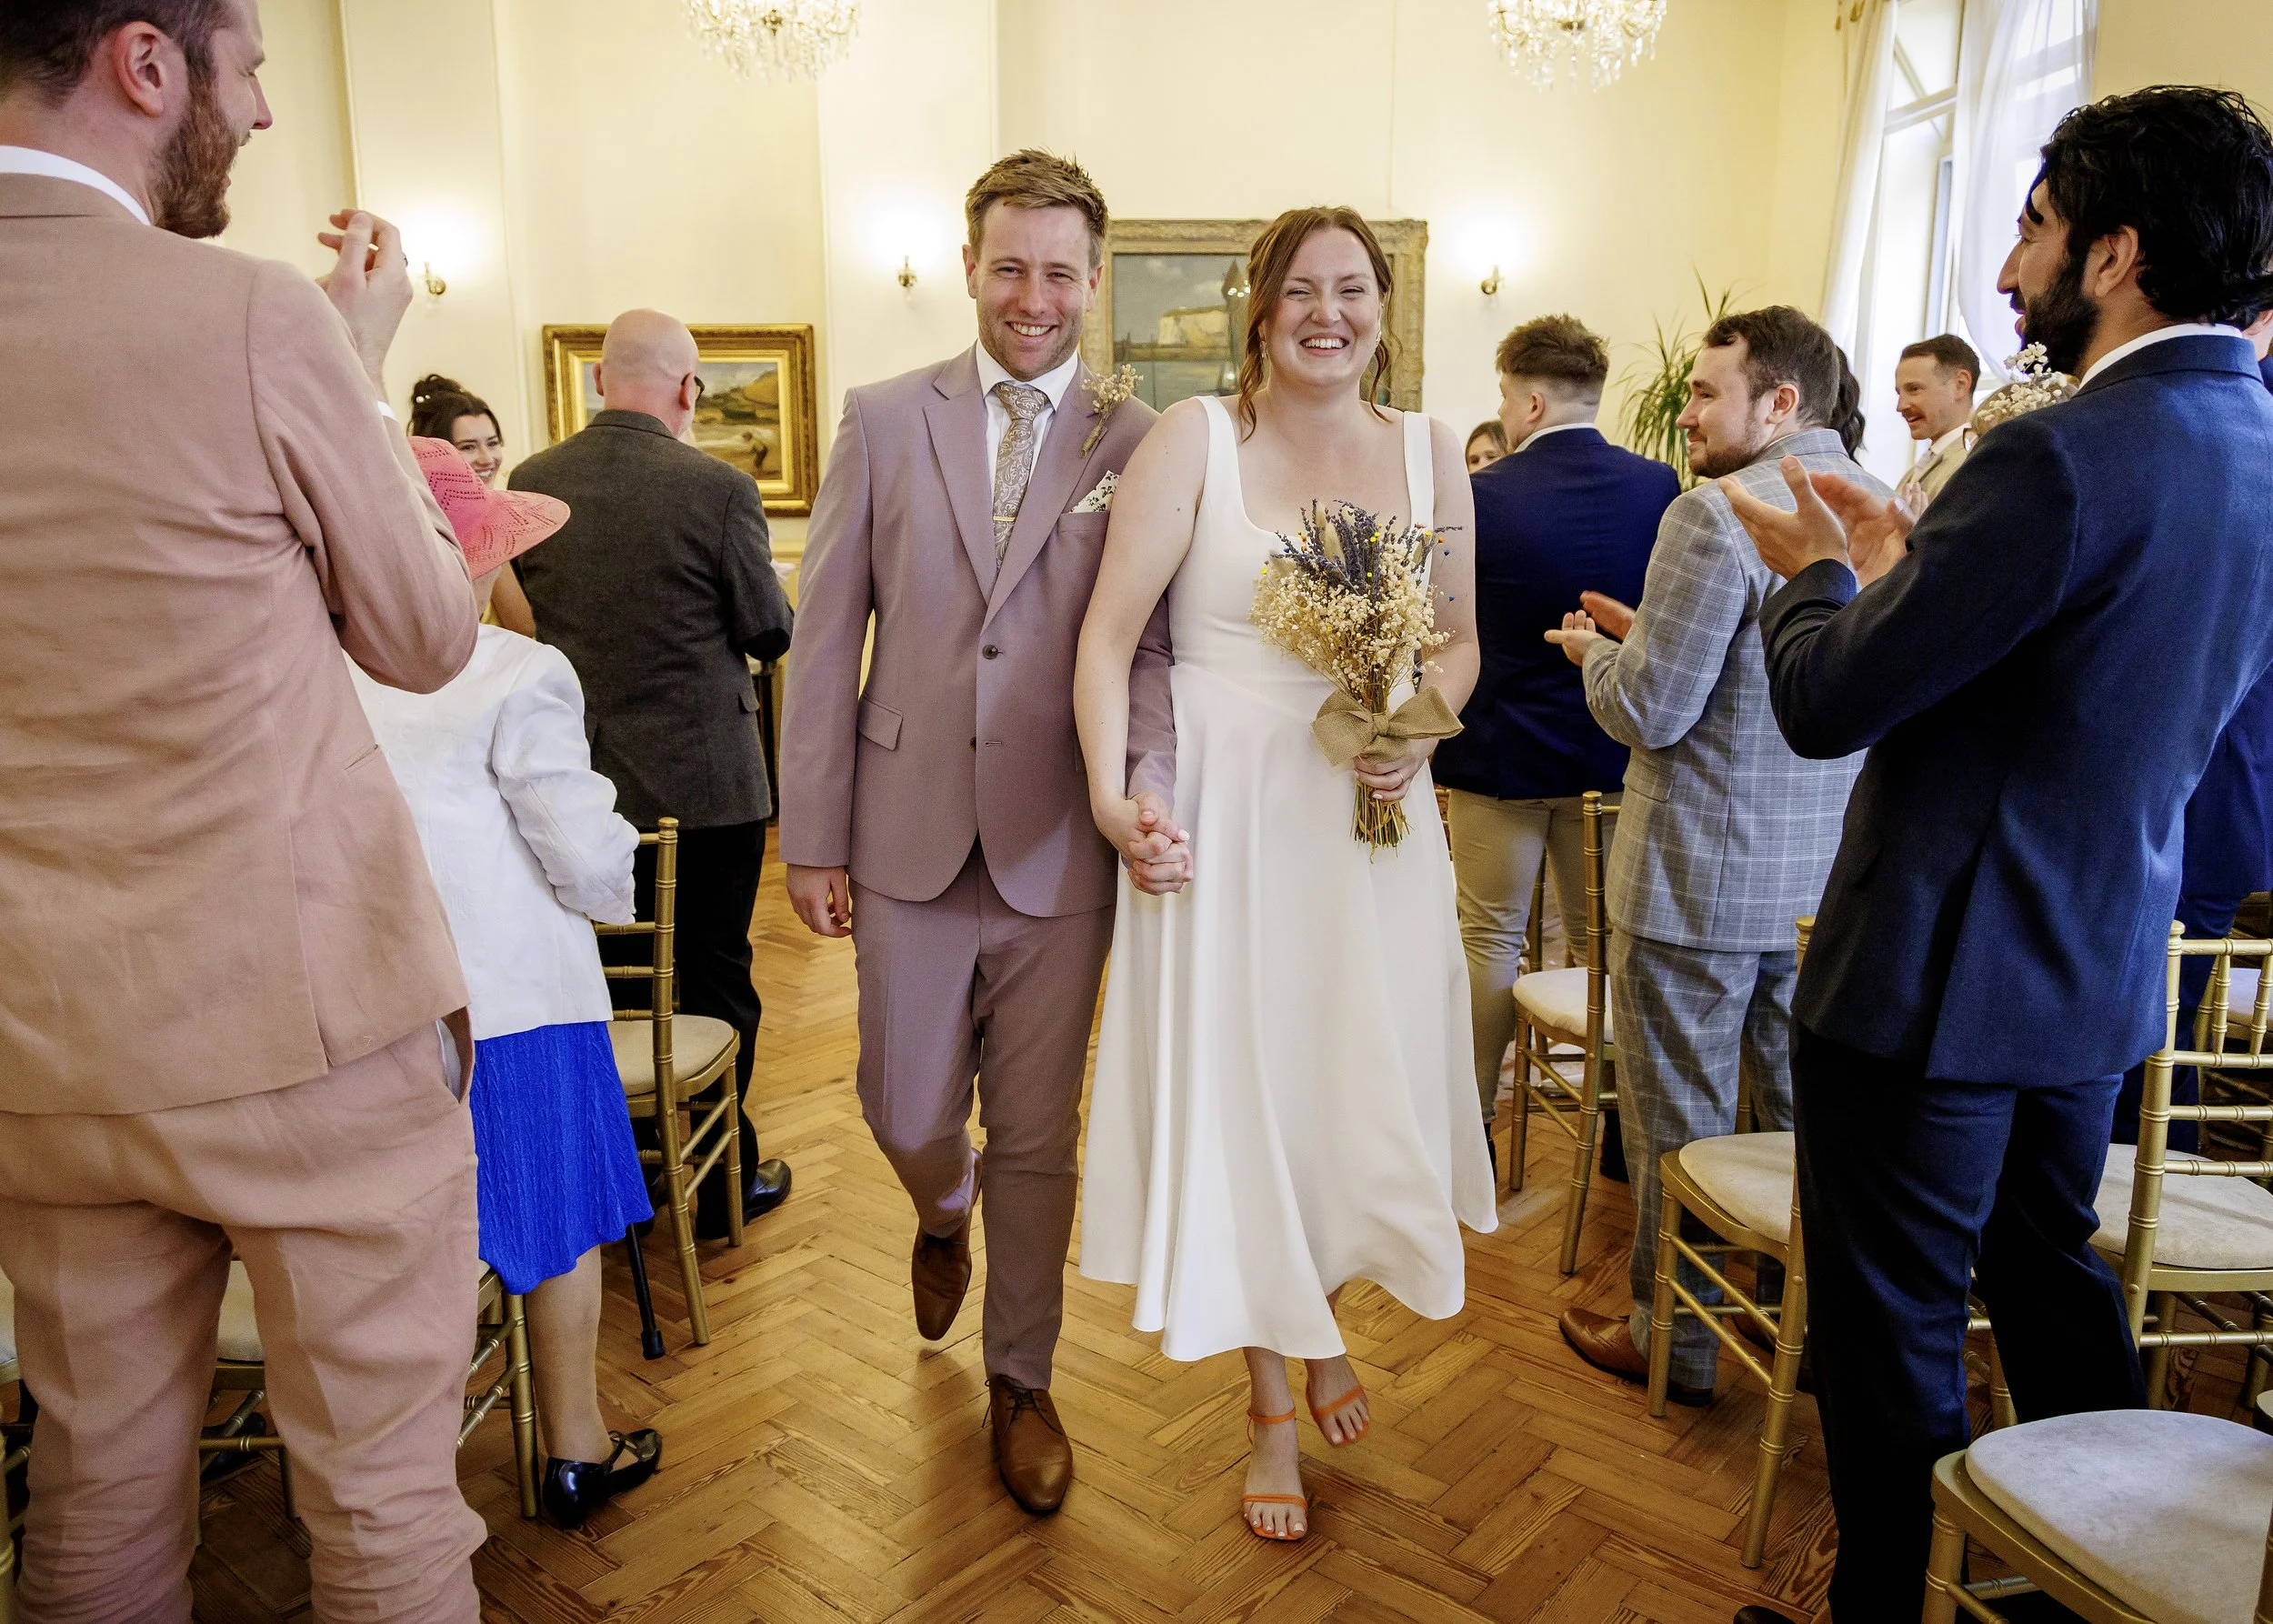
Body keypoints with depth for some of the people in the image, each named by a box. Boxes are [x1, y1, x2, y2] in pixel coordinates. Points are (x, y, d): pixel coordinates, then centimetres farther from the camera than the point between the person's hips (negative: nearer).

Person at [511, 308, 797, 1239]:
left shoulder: (530, 483, -2)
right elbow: (771, 634, -8)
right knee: (713, 984, 9)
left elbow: (538, 607, 11)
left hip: (581, 777, 4)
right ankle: (722, 1184, 21)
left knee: (609, 984, 18)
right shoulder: (718, 490, -16)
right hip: (702, 778, -4)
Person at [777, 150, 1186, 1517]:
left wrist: (1150, 785, -26)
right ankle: (945, 1215, 50)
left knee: (1037, 1137, 11)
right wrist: (814, 837, 0)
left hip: (1059, 851, -1)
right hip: (910, 841, 1)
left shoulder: (1141, 445, 0)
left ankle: (1021, 1380, 33)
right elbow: (827, 636, 2)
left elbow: (1153, 641, -6)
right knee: (909, 1120, 13)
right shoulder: (885, 419, 3)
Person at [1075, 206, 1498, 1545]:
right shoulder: (1195, 438, -6)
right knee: (1238, 1094, 7)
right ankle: (1274, 1410, 28)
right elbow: (1110, 631, -11)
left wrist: (1422, 728, -9)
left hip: (1373, 820, 3)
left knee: (1361, 1086, 14)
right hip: (1223, 818, -3)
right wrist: (1110, 787, -24)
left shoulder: (1431, 453, 5)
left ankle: (1326, 1322, 46)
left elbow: (1462, 638, 12)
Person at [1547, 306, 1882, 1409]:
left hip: (1705, 875, -7)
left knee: (1678, 1121, 8)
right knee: (1804, 1111, 20)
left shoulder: (1717, 514, -19)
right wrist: (1648, 635, 14)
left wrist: (1597, 651, 1)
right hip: (1834, 873, 8)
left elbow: (1651, 710, -19)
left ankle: (1676, 1340, 23)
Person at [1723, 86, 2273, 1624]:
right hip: (2099, 963, 9)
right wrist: (1909, 560, 13)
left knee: (1893, 1335, 7)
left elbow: (1826, 703, -22)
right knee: (2053, 1281, 26)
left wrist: (1818, 572, -1)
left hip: (1939, 975, -9)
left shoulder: (2063, 457, -24)